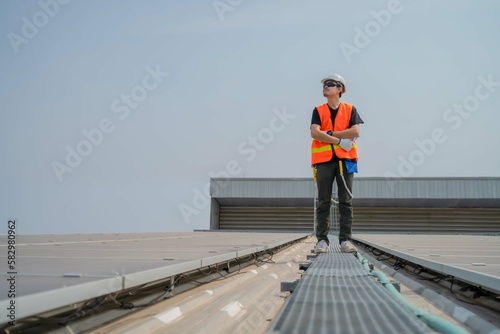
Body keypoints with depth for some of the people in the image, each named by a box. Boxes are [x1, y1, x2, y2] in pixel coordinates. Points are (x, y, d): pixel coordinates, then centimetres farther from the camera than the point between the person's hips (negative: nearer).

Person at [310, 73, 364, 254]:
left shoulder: (350, 109, 10)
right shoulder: (318, 111, 10)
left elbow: (355, 132, -6)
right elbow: (314, 133, -7)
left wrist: (329, 133, -8)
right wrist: (339, 140, -12)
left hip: (345, 159, 0)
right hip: (324, 160, 0)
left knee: (346, 201, 0)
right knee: (323, 202, 1)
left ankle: (345, 239, 4)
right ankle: (322, 240, 5)